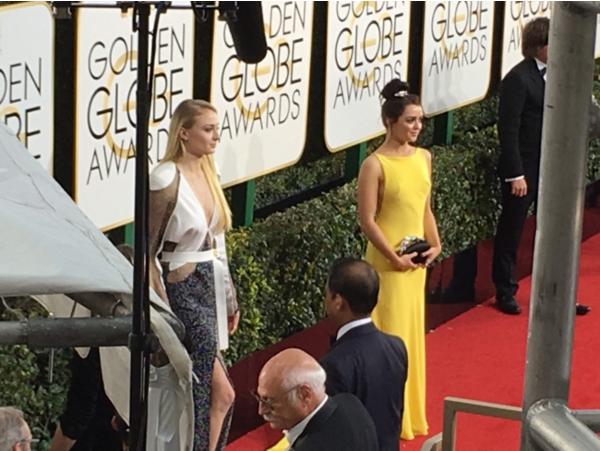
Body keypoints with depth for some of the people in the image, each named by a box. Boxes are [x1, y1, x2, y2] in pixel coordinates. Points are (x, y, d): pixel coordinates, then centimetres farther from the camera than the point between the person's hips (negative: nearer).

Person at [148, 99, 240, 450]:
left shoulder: (207, 174, 10)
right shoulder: (167, 179, -14)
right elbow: (146, 251, -14)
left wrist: (230, 300, 18)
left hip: (209, 292, 8)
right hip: (183, 292, -8)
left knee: (200, 394, 10)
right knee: (221, 394, -5)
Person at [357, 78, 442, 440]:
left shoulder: (423, 158, 6)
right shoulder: (375, 164, -15)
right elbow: (367, 220, -16)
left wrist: (435, 245, 2)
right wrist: (394, 258, -17)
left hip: (417, 260, 7)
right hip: (388, 262, -7)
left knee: (412, 332, 14)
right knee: (390, 335, -2)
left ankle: (410, 413, 26)